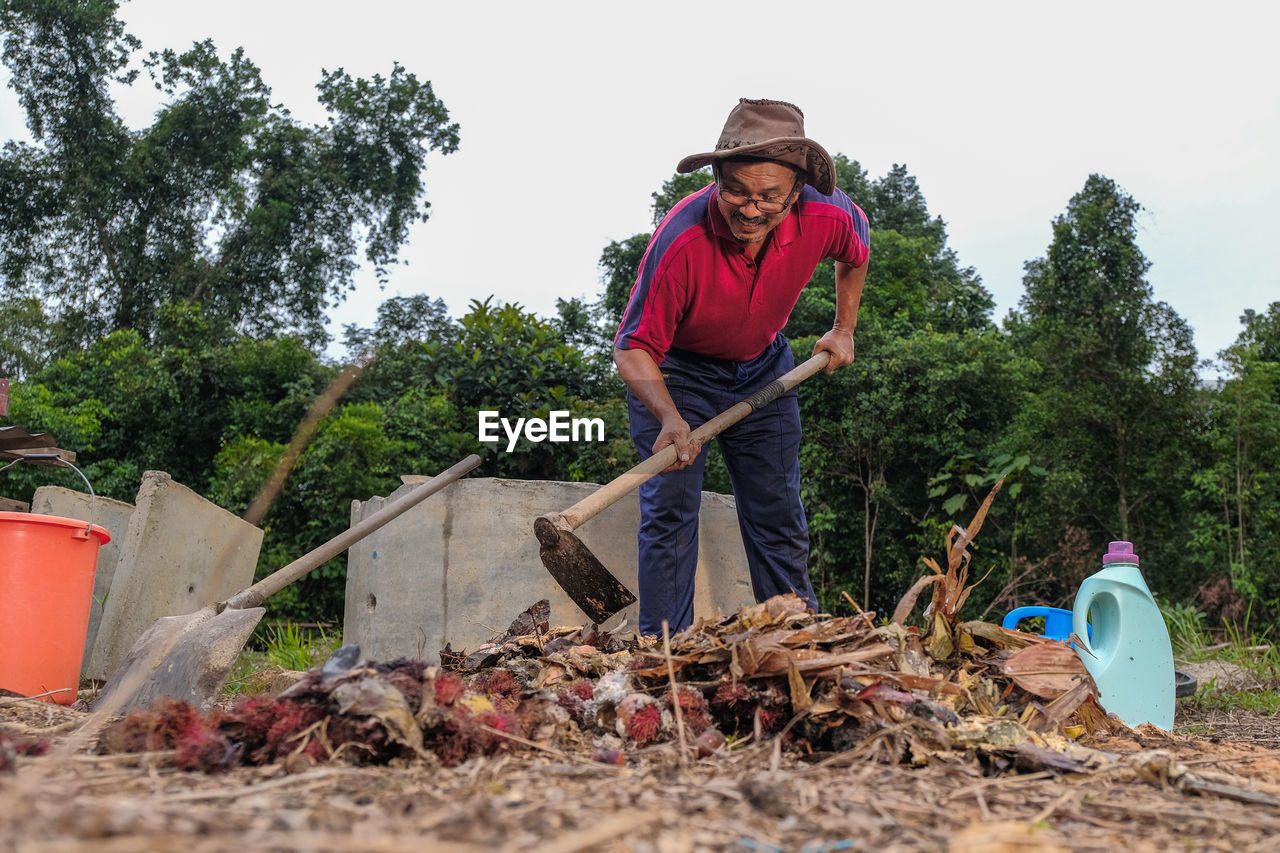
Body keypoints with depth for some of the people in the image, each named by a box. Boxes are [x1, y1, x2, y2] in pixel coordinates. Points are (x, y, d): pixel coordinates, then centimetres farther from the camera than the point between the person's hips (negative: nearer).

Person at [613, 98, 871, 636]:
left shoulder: (827, 218, -25)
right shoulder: (682, 239, -36)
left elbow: (856, 252, 4)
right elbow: (633, 349, -29)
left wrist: (844, 330, 8)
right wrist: (670, 419, -45)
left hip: (763, 368, 4)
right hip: (674, 370, -3)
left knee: (779, 514, 9)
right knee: (669, 508, -11)